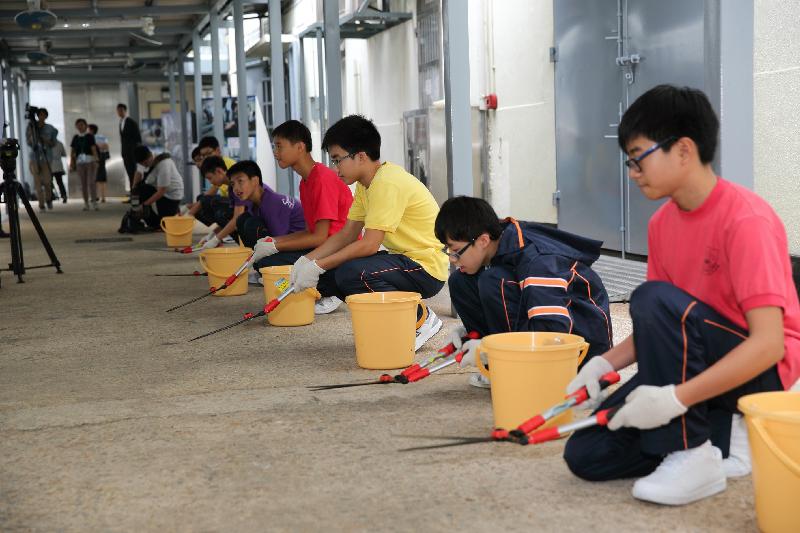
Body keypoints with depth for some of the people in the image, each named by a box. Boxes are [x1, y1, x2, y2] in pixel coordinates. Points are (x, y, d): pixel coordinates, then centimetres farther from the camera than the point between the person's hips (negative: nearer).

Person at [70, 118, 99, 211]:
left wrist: (96, 160, -16)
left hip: (90, 161, -3)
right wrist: (71, 163, 9)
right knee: (83, 183, 5)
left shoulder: (90, 136, 0)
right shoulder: (76, 138, 10)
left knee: (91, 182, -9)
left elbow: (93, 148, -7)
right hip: (80, 162, 3)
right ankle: (86, 203, 10)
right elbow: (72, 151, 13)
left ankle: (94, 203, -10)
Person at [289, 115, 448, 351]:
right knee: (326, 274, -2)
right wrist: (308, 260, -4)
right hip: (403, 259, 10)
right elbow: (347, 234, 9)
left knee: (351, 274, -31)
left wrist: (318, 266, -21)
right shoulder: (365, 184, 10)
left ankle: (420, 318, -9)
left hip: (427, 269, -10)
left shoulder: (388, 183, -21)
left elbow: (369, 245, -25)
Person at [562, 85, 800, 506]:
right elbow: (658, 329, 10)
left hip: (761, 374, -7)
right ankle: (723, 435, 3)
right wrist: (607, 362, -9)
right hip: (699, 365, 8)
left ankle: (694, 456, -21)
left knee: (655, 299, -31)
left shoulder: (746, 219, -21)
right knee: (586, 455, -5)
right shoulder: (662, 224, 4)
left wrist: (676, 398, -34)